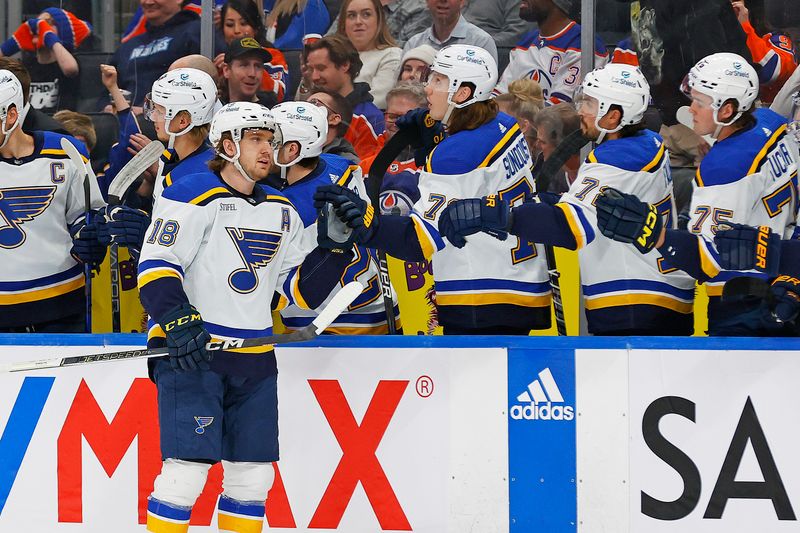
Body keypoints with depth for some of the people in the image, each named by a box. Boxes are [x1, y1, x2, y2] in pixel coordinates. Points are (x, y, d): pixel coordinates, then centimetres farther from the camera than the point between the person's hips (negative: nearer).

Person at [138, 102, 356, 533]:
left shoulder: (281, 212, 15)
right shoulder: (193, 197, -7)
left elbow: (302, 289, 16)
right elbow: (154, 268, -13)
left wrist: (336, 248, 1)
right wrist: (178, 321, -26)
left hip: (254, 358, 7)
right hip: (191, 351, -7)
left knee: (253, 475, 7)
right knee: (188, 467, -15)